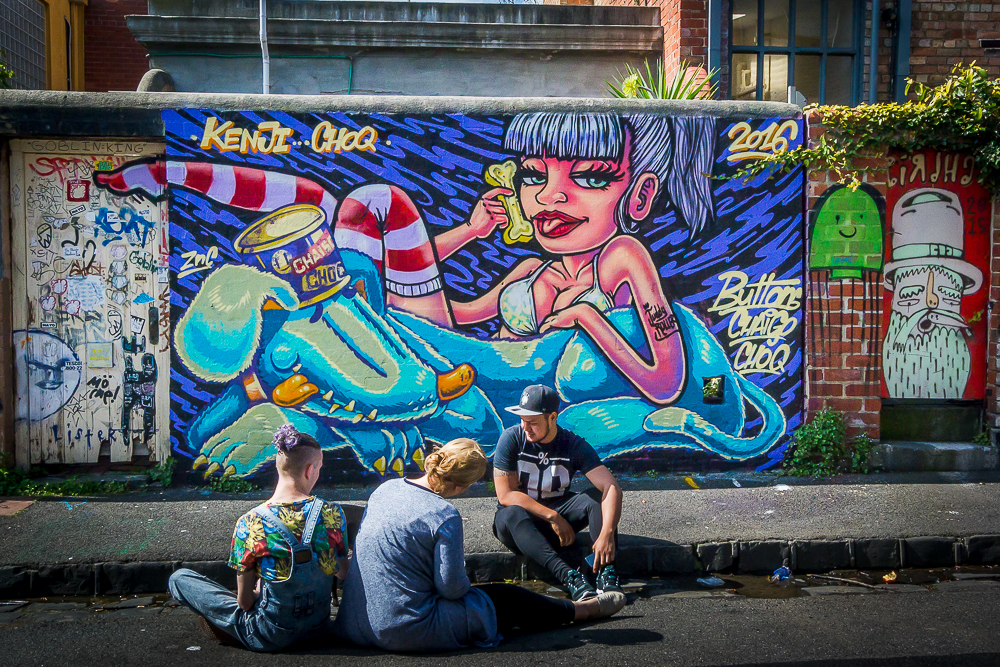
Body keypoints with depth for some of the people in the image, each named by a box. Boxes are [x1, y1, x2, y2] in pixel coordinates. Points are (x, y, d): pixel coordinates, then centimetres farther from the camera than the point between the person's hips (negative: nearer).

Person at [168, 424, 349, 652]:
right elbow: (343, 573, 0)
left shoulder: (249, 524, -20)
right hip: (319, 625, 3)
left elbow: (244, 601, -12)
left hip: (272, 636, -3)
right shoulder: (332, 514, -14)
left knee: (178, 578, 6)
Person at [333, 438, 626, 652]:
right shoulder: (445, 516, -22)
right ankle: (585, 609, 29)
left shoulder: (385, 489, 2)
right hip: (406, 631, -8)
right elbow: (452, 588, -19)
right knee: (506, 598, 10)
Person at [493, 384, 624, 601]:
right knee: (511, 514, -37)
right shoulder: (512, 438, -12)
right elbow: (505, 495, -17)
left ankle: (606, 572, -40)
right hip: (518, 525, -2)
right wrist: (552, 517, -24)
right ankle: (568, 576, -50)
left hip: (558, 514, 2)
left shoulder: (574, 445, -10)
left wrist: (607, 533, -38)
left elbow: (612, 487, -21)